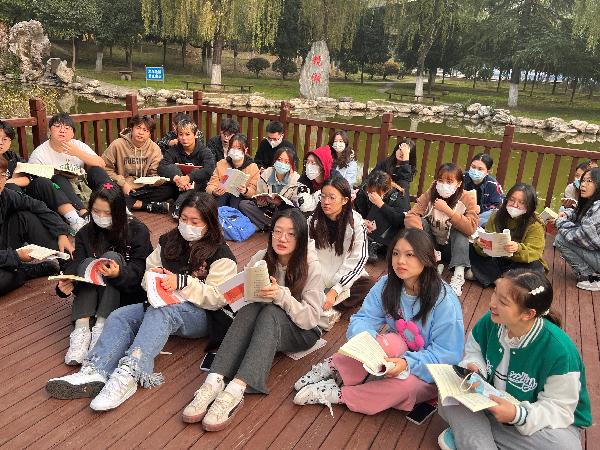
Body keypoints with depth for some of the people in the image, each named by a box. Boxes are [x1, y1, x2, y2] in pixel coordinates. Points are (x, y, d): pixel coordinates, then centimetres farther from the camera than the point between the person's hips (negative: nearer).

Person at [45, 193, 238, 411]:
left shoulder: (220, 254, -6)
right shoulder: (168, 242, 13)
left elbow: (219, 297, -15)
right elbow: (148, 273, 18)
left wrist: (181, 283, -23)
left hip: (199, 314, -6)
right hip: (163, 305, 6)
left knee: (160, 311, -35)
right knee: (119, 316, -18)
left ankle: (128, 375, -49)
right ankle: (95, 373, -38)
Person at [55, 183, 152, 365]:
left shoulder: (137, 231, -7)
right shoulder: (86, 233, 4)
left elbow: (139, 270, -16)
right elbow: (76, 264, -8)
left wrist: (118, 273, -38)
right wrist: (66, 284, -30)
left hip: (128, 293, -3)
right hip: (94, 294, 3)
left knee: (112, 257, -27)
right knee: (88, 263, -24)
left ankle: (101, 327, -37)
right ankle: (81, 330, -38)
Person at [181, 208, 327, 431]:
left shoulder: (311, 266, -16)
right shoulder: (261, 258, -6)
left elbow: (311, 318, -20)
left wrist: (281, 295, -35)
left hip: (303, 331, -3)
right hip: (265, 327, 3)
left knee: (269, 312, -35)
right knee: (251, 309, -31)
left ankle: (235, 391, -48)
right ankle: (214, 383, -43)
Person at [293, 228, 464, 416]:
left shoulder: (445, 302, -21)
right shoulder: (386, 285, -9)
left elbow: (447, 354, -19)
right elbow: (362, 319, -11)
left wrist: (408, 363, -34)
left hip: (427, 372, -3)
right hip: (395, 353, 3)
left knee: (403, 385, -36)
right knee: (391, 342, -33)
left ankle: (337, 395, -18)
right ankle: (334, 368, -16)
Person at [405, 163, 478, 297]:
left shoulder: (467, 200, -16)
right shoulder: (430, 195, -12)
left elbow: (471, 228, -30)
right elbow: (411, 216, -24)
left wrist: (447, 210, -35)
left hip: (453, 248, -1)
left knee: (460, 230, -30)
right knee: (421, 222, -22)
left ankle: (458, 276, -35)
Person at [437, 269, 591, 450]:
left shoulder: (559, 350, -29)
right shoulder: (490, 322, -15)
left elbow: (559, 408, -23)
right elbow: (474, 350, 3)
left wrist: (518, 415, -38)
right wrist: (473, 368, -19)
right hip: (494, 403, 3)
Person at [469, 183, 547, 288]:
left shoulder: (535, 226, -17)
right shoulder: (496, 216, -7)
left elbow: (533, 253, -27)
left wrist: (518, 249, -49)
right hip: (498, 260, 3)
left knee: (535, 267, -35)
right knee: (472, 250, -13)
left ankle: (491, 276, -21)